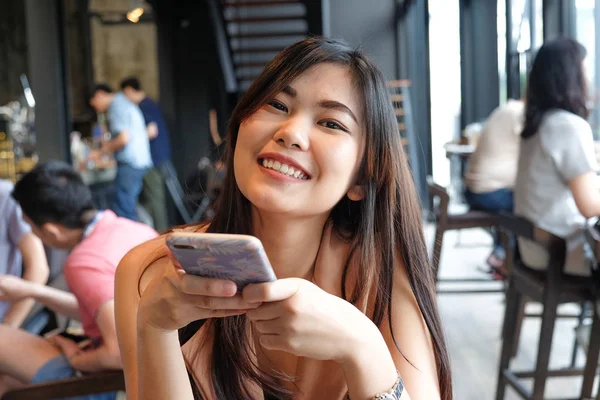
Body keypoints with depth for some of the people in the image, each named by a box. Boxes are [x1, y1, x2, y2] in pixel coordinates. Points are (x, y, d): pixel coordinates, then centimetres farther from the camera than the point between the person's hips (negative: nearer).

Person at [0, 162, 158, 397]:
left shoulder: (85, 263, -24)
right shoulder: (136, 230, 2)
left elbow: (121, 352, -31)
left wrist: (76, 359, -11)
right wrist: (33, 291, 16)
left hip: (109, 384, -9)